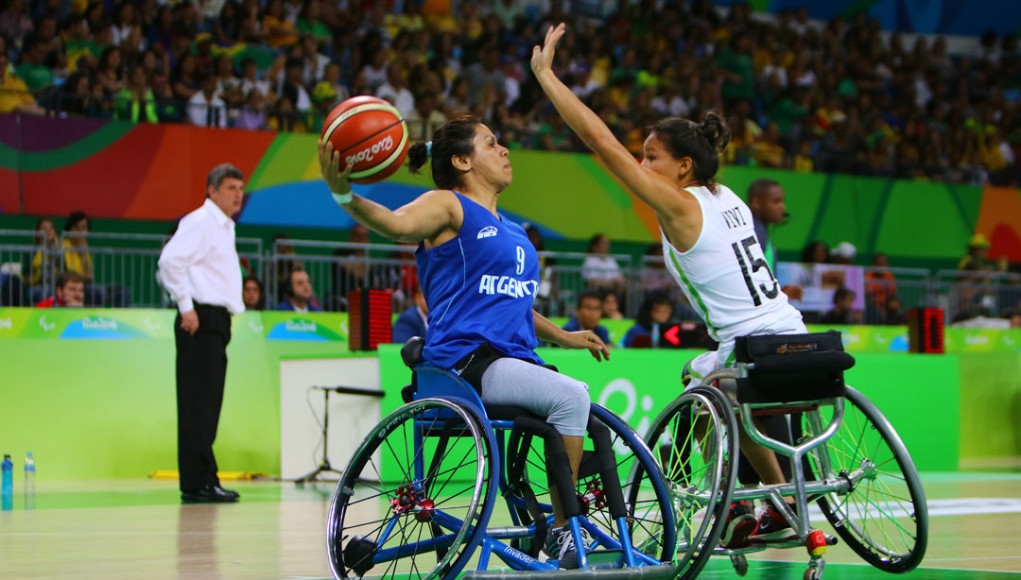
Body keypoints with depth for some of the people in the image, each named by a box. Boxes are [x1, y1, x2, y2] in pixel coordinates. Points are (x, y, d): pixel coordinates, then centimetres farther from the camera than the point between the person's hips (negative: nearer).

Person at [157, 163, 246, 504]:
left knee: (207, 404, 10)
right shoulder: (200, 222, -9)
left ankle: (201, 481, 13)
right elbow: (170, 261, -21)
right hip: (201, 320, -10)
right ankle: (198, 483, -10)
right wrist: (186, 307, -20)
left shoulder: (224, 227, 21)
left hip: (216, 322, 10)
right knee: (198, 402, -10)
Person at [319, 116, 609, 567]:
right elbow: (396, 224, -22)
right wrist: (343, 194, -40)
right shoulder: (449, 206, 0)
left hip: (515, 359, 9)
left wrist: (563, 336, 27)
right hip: (465, 360, -9)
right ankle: (560, 532, -21)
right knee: (570, 397, -27)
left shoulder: (511, 231, 25)